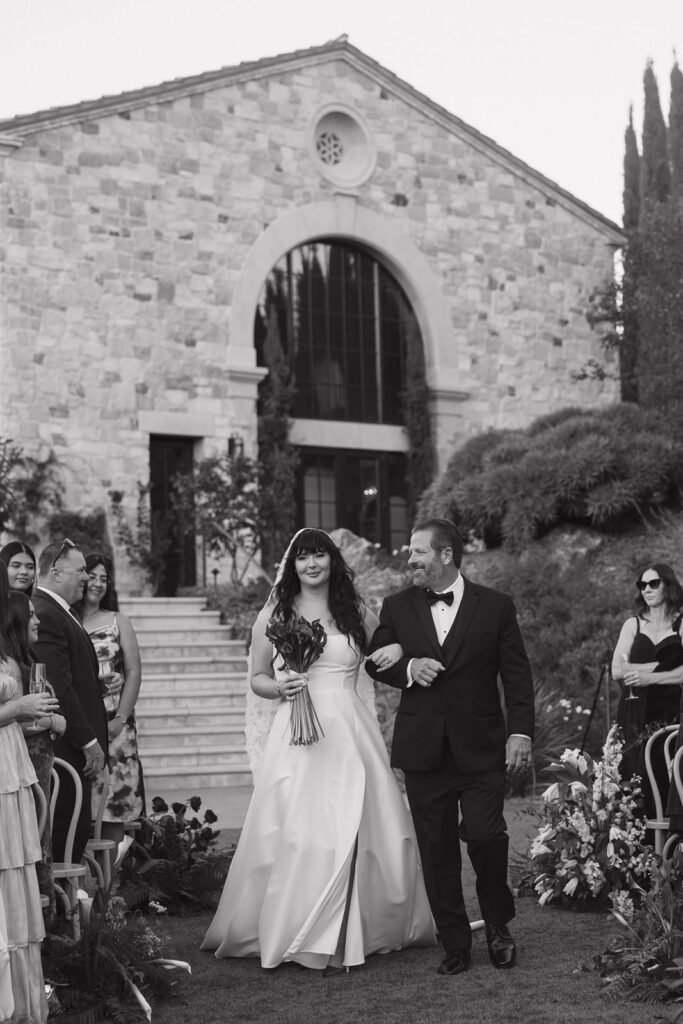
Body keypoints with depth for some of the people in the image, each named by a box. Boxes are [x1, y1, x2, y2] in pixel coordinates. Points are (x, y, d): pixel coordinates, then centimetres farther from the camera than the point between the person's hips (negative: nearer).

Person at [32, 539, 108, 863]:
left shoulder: (59, 612, 16)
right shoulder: (45, 615, -16)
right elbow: (60, 687, -20)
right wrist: (89, 741, -17)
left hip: (73, 744, 10)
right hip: (65, 746, -10)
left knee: (76, 828, 10)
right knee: (68, 830, -5)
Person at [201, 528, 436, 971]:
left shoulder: (358, 614, 10)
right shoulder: (274, 615, 7)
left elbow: (384, 660, 21)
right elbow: (257, 678, 12)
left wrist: (396, 654, -2)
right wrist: (280, 688, -9)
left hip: (350, 734, 1)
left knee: (354, 830, -2)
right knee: (294, 831, -6)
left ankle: (353, 931, 10)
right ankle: (290, 931, 6)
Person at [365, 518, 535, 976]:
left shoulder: (496, 606, 2)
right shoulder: (397, 607, 7)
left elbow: (518, 675, 2)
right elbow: (374, 662, 14)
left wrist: (520, 732, -7)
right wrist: (407, 669, -7)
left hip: (481, 749, -2)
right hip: (423, 749, 2)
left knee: (484, 833, -12)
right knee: (436, 850, 3)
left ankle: (499, 924, 13)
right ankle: (455, 944, 15)